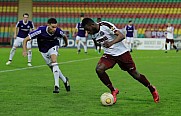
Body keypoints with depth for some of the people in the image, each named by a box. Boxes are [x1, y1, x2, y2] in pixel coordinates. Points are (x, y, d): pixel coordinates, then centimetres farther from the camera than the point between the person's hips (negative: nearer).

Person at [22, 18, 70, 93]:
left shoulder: (58, 31, -25)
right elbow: (25, 40, -25)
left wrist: (66, 44, 20)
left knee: (54, 62, -28)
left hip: (53, 47, -1)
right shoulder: (40, 31, -32)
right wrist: (24, 51, -37)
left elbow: (64, 36, 2)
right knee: (53, 68, 5)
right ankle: (65, 80, 31)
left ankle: (56, 86, -29)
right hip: (44, 51, 1)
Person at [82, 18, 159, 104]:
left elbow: (121, 36, -30)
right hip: (109, 54, 6)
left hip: (121, 52, -5)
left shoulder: (105, 26, -22)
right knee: (99, 69, -20)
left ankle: (152, 89, 26)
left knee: (135, 74, 2)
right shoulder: (94, 34, -1)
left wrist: (111, 43, -47)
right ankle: (113, 90, -3)